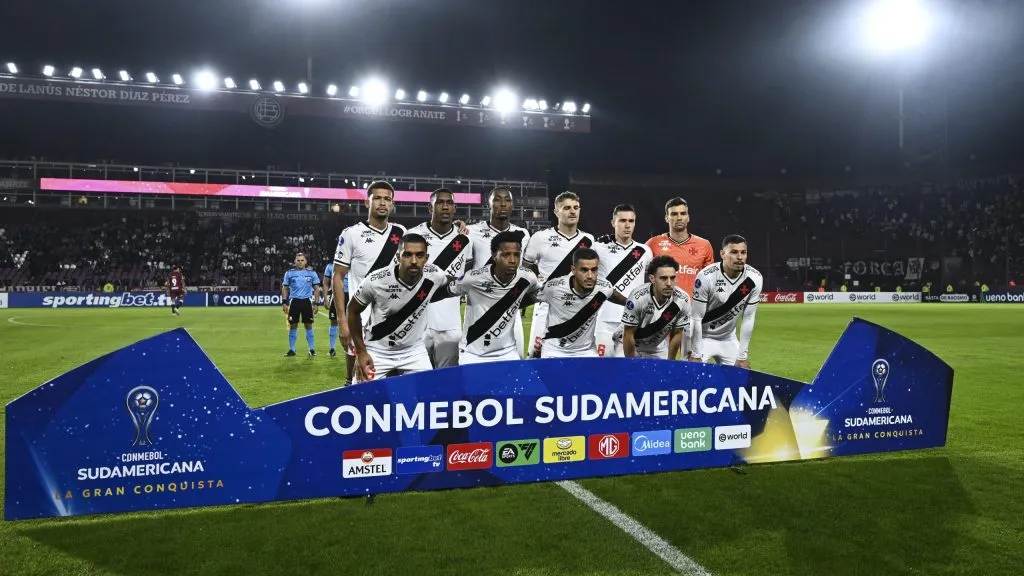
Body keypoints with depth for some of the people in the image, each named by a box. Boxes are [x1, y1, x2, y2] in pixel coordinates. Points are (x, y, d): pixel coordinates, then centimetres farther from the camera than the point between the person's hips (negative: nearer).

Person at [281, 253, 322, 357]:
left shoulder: (312, 273, 5)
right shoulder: (289, 273, 6)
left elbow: (317, 289, 7)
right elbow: (284, 288, 9)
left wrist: (315, 304, 0)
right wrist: (284, 302, 0)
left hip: (307, 301, 0)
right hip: (294, 301, 1)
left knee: (308, 325, 2)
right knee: (293, 326, 2)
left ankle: (312, 349, 9)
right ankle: (292, 349, 9)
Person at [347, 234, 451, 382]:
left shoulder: (435, 275, -17)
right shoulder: (376, 282, -24)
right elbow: (353, 311, -7)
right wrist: (361, 352, -7)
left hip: (414, 351, 2)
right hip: (377, 351, -2)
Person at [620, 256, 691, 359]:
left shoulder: (682, 300, -21)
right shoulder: (637, 298, -31)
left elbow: (677, 334, -7)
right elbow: (628, 335, -20)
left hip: (660, 349, 3)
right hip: (633, 347, -3)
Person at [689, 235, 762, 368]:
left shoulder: (754, 278, -16)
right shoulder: (706, 277, -26)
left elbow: (748, 319, -8)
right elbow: (696, 318, -19)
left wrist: (743, 356, -7)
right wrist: (696, 355, -16)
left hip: (728, 338, 4)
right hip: (701, 336, -4)